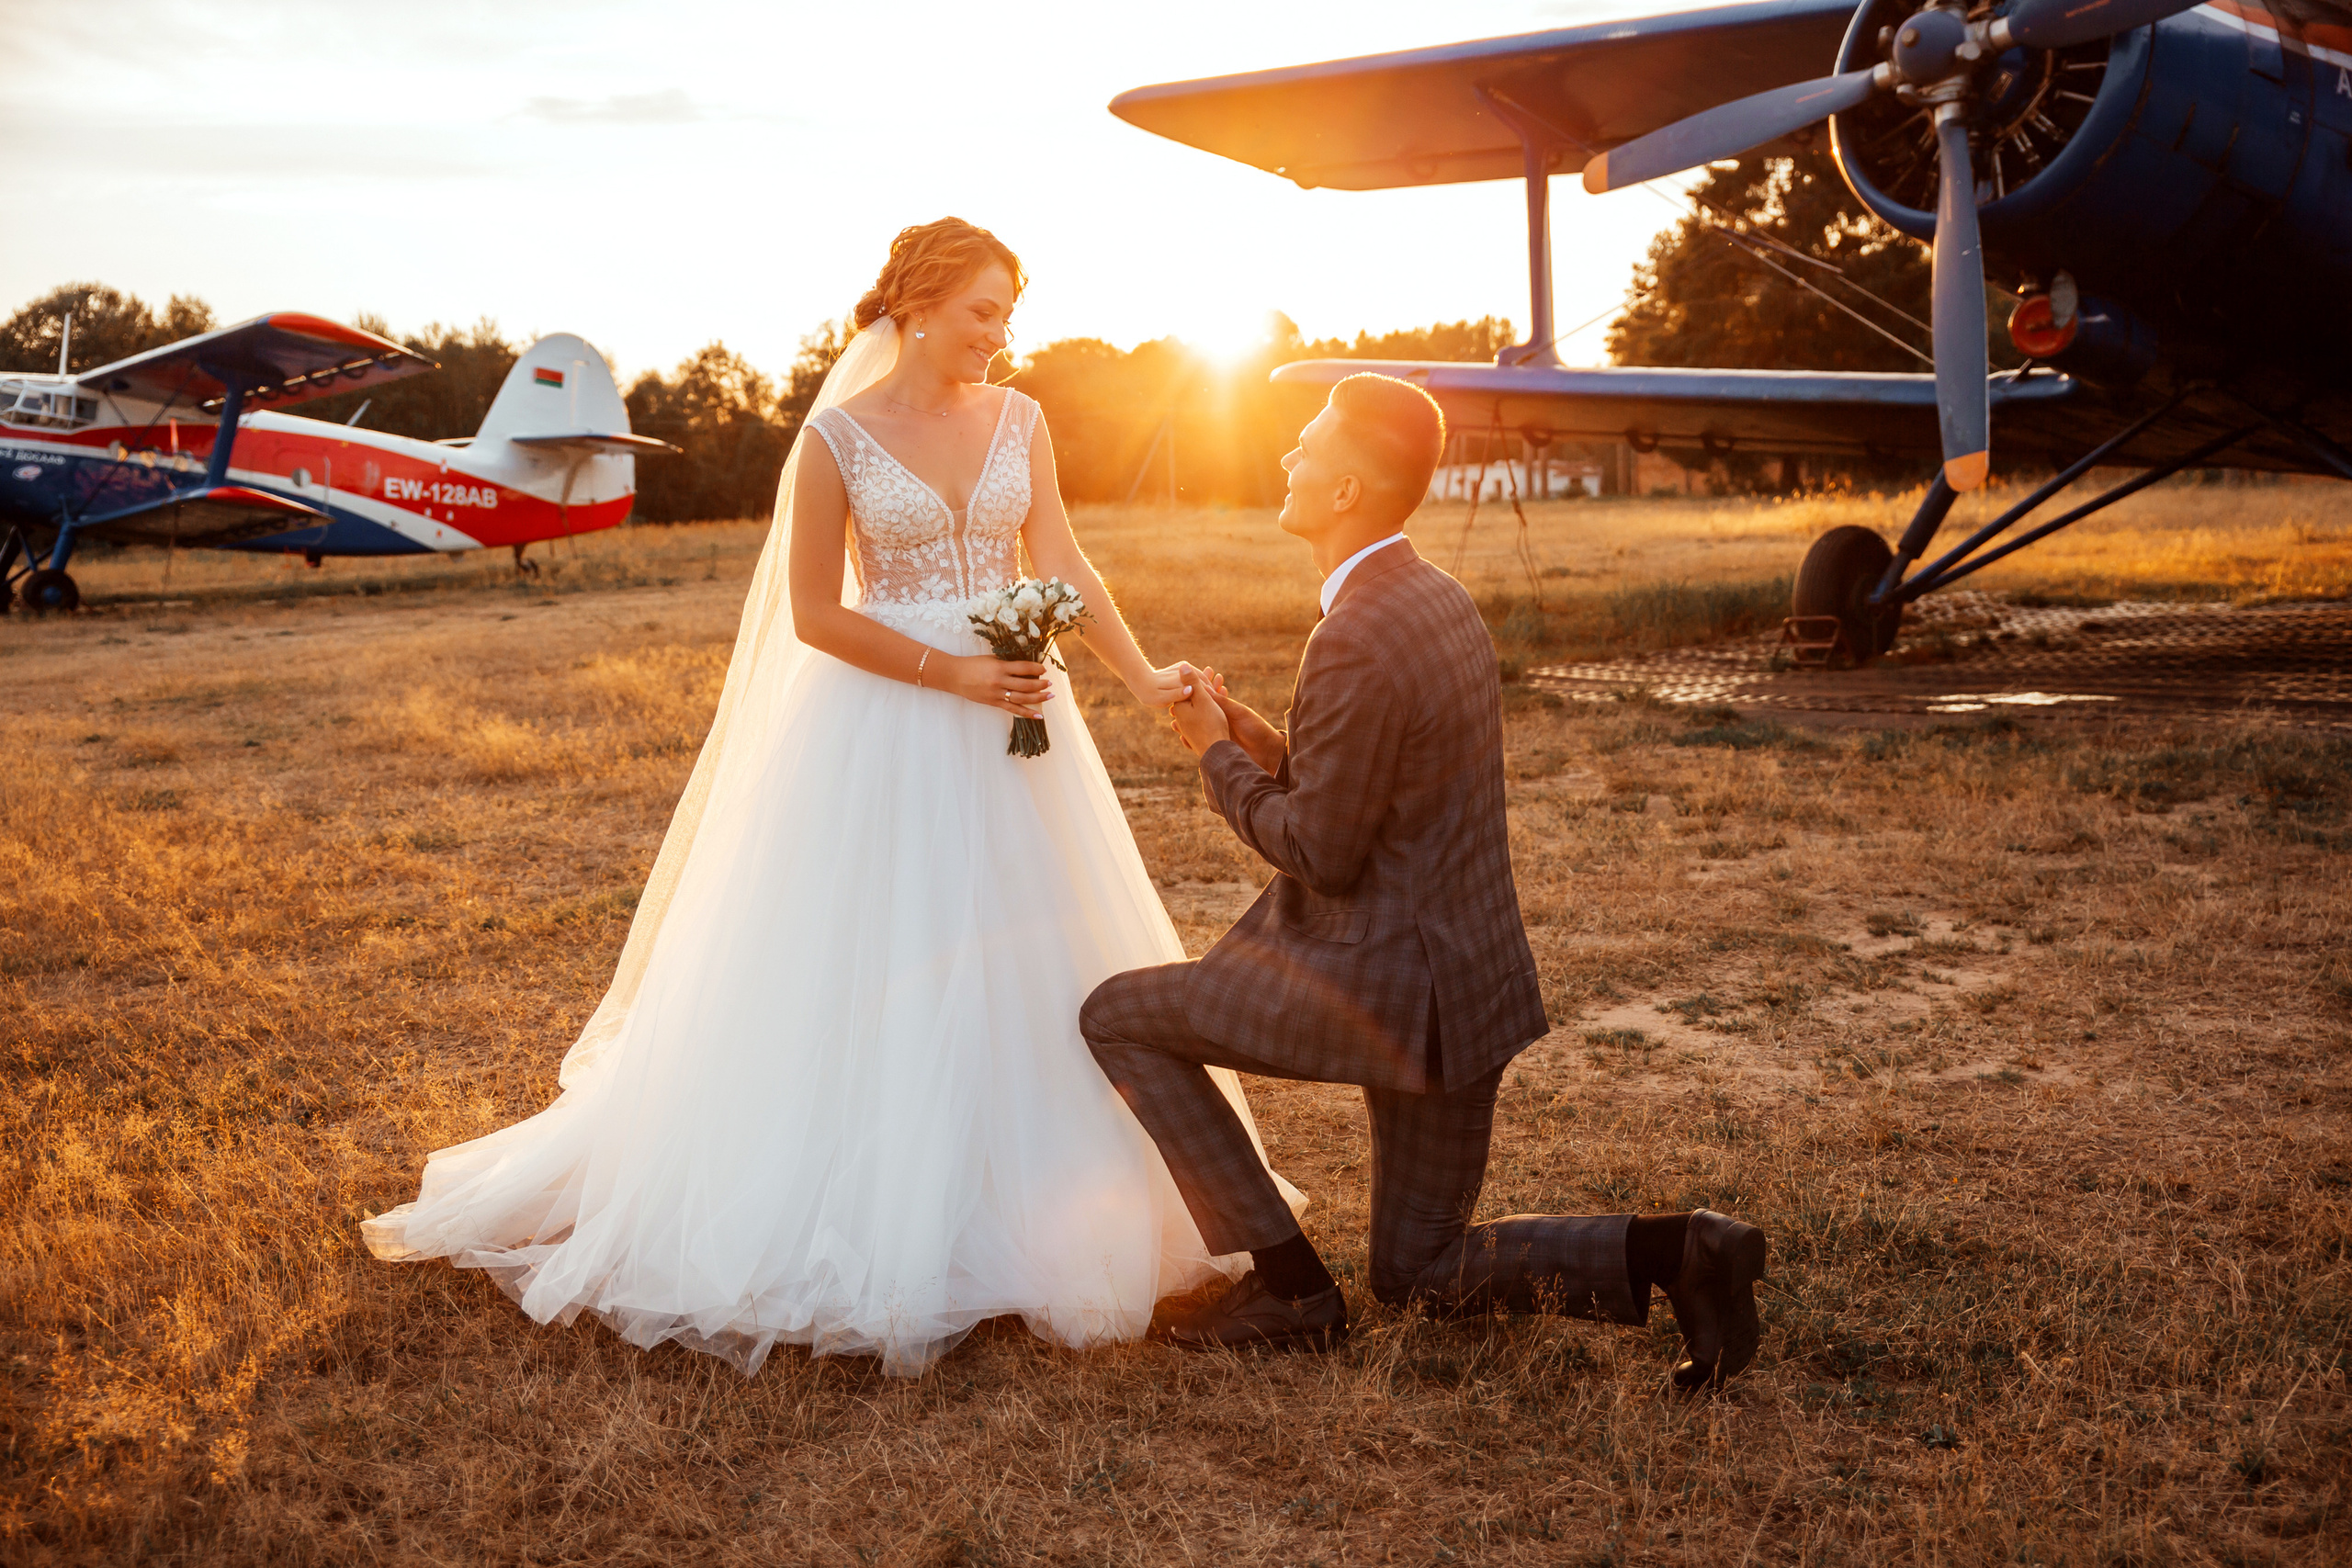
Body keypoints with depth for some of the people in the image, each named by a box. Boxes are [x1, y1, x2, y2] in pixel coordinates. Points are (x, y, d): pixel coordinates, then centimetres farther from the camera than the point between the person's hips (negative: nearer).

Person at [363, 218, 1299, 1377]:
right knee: (863, 975, 1)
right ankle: (869, 1225, 14)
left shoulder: (1018, 422, 4)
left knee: (1020, 964, 9)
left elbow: (1062, 565, 0)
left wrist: (1141, 675, -13)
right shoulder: (839, 437, -9)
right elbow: (815, 615, -10)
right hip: (883, 734, -5)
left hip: (1010, 718, 5)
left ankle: (1008, 1207, 24)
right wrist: (952, 674, -17)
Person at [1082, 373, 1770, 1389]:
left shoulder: (1356, 637, -22)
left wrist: (1217, 757, -4)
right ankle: (1673, 1253, 3)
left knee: (1117, 1018, 2)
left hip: (1388, 982, -10)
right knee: (1419, 1273, 20)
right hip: (1461, 973, 10)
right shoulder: (1439, 600, 10)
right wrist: (1257, 742, 6)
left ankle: (1289, 1284, 4)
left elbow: (1319, 854, -19)